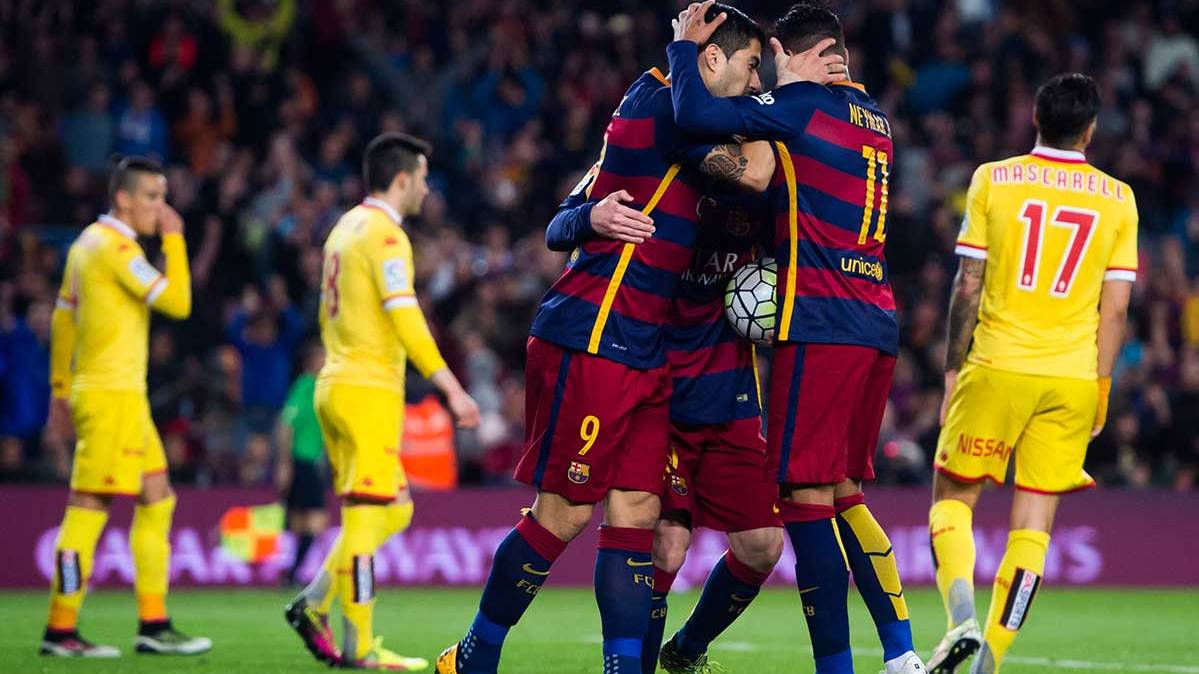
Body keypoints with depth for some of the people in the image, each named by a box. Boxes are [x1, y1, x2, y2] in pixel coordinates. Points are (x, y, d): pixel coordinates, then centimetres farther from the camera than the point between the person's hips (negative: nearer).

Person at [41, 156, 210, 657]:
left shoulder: (89, 242, 16)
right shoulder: (116, 247, -14)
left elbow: (62, 317, 20)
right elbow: (177, 302, -18)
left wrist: (60, 387, 23)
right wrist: (173, 239, -9)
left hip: (125, 397, 10)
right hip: (111, 395, -10)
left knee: (157, 499, 10)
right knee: (88, 508, -7)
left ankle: (154, 625, 11)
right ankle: (60, 631, -5)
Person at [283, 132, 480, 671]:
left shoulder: (345, 228, 17)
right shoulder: (385, 234, -12)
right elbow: (404, 317, -21)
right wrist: (451, 388, -23)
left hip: (335, 385, 9)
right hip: (369, 390, -9)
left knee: (393, 511, 14)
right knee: (369, 515, -7)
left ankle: (314, 604, 6)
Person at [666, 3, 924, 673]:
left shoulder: (803, 104, -6)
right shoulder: (874, 120, 19)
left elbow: (698, 114, -16)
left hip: (821, 322, -8)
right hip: (879, 323, 8)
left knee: (805, 498, -6)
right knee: (843, 495, 15)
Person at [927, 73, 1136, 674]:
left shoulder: (991, 181, 0)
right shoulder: (1117, 200, 5)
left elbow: (967, 287, 0)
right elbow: (1114, 308, 3)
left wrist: (953, 370, 7)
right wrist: (1100, 392, 10)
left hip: (999, 366, -1)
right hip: (1072, 377, 1)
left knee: (952, 496, 11)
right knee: (1033, 525, 6)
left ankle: (962, 616, -12)